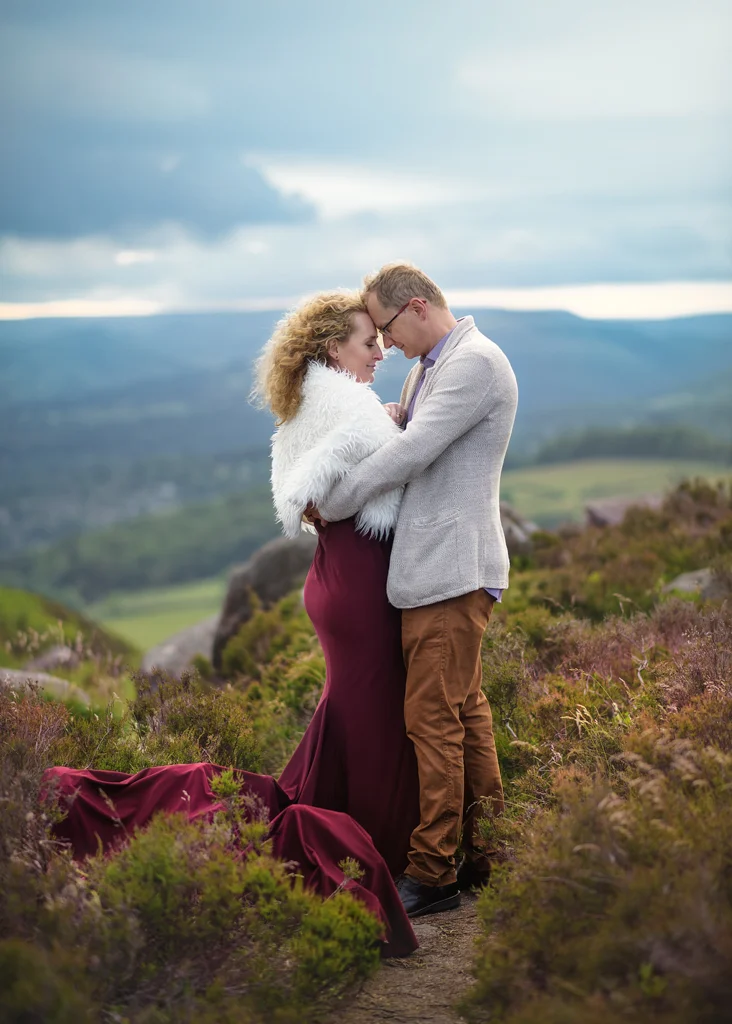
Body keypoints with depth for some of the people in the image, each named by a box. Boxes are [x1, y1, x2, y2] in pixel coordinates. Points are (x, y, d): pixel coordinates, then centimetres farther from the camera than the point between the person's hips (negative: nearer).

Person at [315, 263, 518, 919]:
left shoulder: (476, 362, -15)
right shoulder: (429, 368, 17)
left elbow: (410, 453, -20)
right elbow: (408, 443, 23)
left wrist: (329, 506, -11)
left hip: (451, 569, -10)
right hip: (439, 566, 10)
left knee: (433, 719, -7)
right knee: (466, 712, 15)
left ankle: (432, 875, 1)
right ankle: (485, 854, 25)